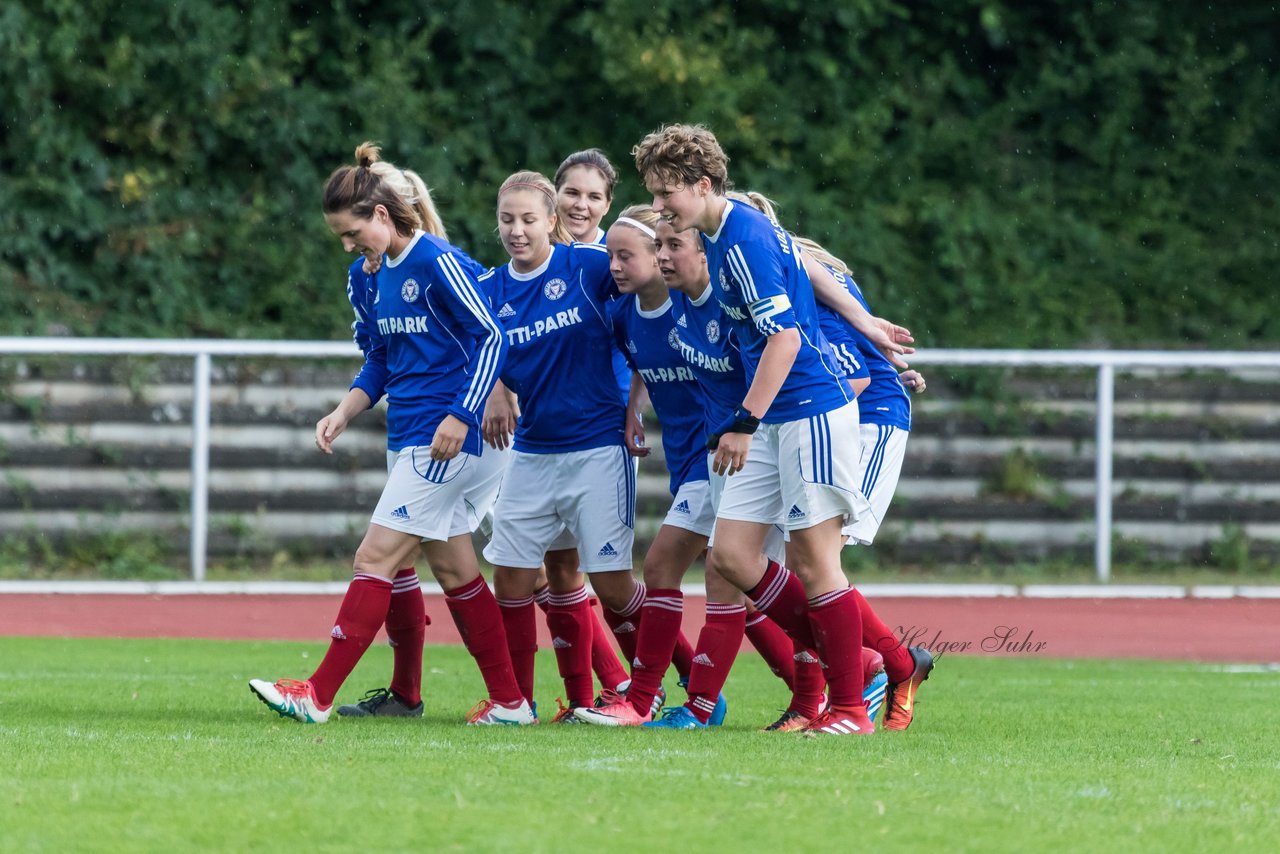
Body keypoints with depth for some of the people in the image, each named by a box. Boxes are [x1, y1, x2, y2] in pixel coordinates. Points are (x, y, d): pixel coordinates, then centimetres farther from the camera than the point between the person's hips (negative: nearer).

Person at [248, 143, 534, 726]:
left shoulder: (437, 263, -15)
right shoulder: (371, 279, 11)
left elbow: (492, 337, -15)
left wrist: (460, 416, -20)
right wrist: (343, 414, 5)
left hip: (450, 441, -9)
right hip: (409, 438, 9)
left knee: (376, 557, -11)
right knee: (453, 569, 11)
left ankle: (318, 695, -12)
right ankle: (509, 702, 16)